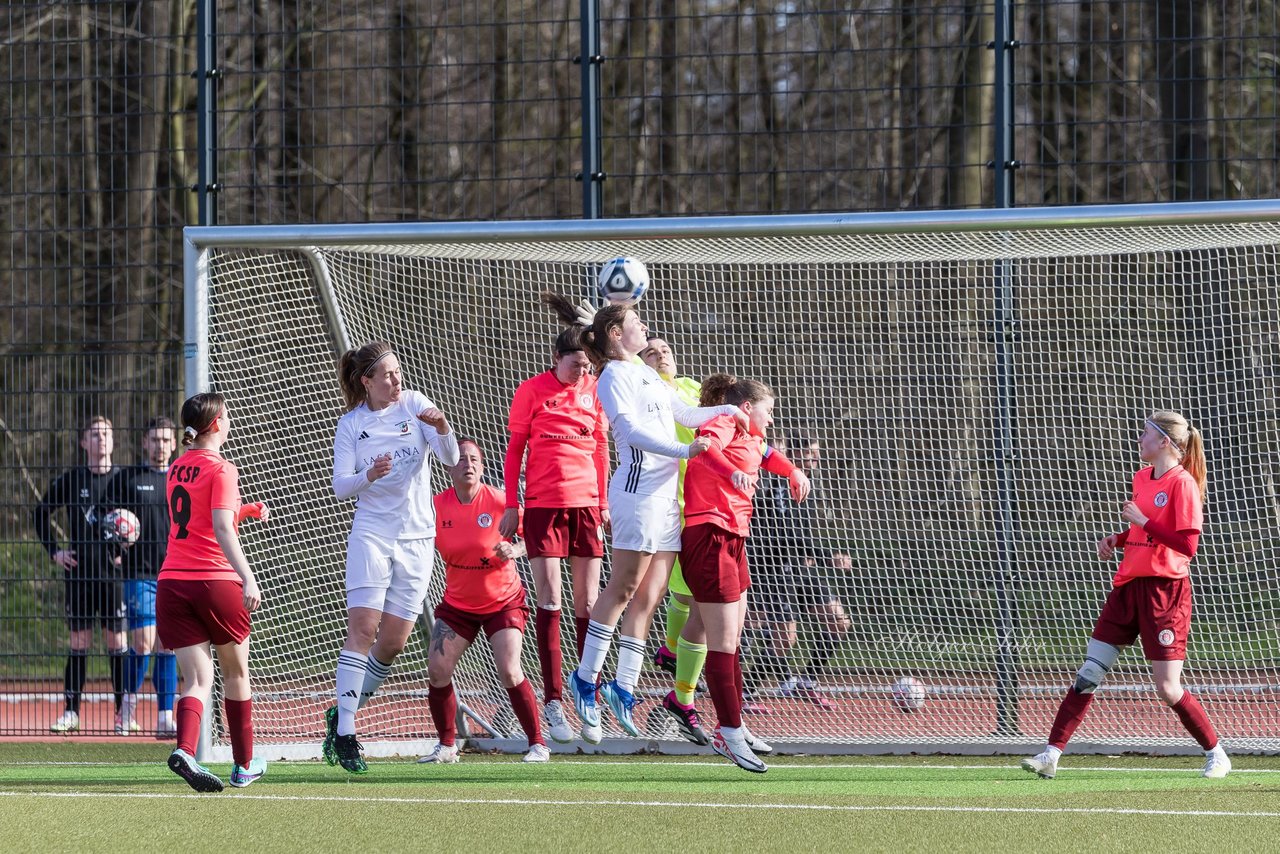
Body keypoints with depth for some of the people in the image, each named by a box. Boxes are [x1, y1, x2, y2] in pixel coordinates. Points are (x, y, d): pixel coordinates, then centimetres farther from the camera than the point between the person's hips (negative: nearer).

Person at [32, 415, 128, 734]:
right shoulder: (70, 480, 4)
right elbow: (40, 513, 15)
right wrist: (54, 550, 7)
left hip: (113, 574, -1)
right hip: (78, 573, 1)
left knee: (117, 644, 0)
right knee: (78, 643, 4)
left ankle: (124, 713, 4)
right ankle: (70, 712, 7)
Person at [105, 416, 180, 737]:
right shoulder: (126, 479, 4)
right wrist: (120, 538, -15)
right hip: (140, 573, -3)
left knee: (168, 647, 2)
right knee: (143, 643, -10)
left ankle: (165, 718, 4)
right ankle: (129, 702, 12)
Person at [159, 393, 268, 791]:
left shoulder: (176, 469, 15)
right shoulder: (221, 469, -7)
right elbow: (222, 530, -19)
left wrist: (245, 510, 27)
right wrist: (247, 578, -25)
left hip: (172, 582, 5)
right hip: (216, 580, -5)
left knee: (198, 679, -1)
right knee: (236, 673, 14)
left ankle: (184, 750, -27)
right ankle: (244, 765, 23)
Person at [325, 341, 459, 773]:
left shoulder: (414, 403, 2)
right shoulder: (350, 426, 1)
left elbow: (450, 458, -4)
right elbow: (340, 486, -4)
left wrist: (442, 428, -24)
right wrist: (368, 475, -24)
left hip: (417, 539, 2)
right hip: (371, 536, -2)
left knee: (393, 643, 0)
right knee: (363, 628, -14)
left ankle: (343, 712, 19)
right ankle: (344, 734, -15)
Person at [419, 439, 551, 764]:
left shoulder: (499, 502, -15)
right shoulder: (437, 506, -9)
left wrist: (515, 550, -25)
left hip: (503, 601, -3)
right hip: (457, 604, 3)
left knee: (509, 672, -17)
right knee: (437, 670, -7)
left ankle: (538, 744, -4)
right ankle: (447, 745, 10)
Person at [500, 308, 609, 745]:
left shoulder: (595, 391, 8)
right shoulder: (531, 391, -1)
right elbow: (514, 449, 3)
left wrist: (604, 502, 12)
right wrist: (511, 505, -1)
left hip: (586, 503, 3)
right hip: (543, 503, -3)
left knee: (587, 603, 3)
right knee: (549, 601, -5)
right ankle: (553, 701, -5)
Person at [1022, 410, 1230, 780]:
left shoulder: (1182, 483, -12)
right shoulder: (1142, 477, 13)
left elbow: (1188, 545, -19)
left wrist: (1143, 521, -19)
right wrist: (1118, 539, 9)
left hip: (1165, 591, -8)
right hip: (1128, 585, 8)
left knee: (1168, 688, -5)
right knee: (1089, 673, 1)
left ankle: (1216, 755, 13)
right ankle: (1051, 754, 1)